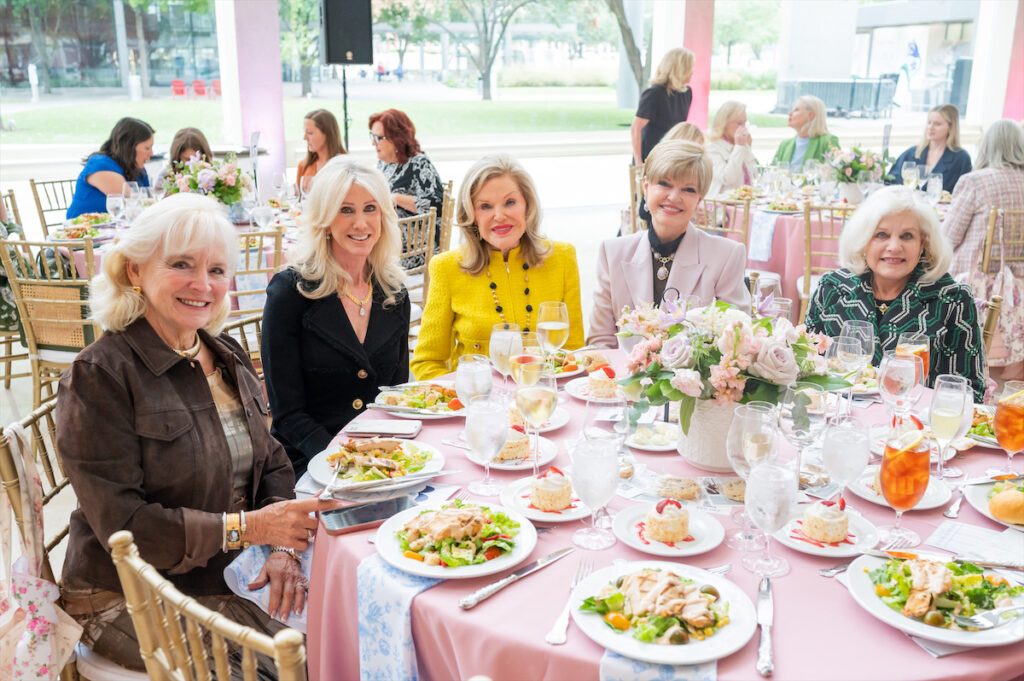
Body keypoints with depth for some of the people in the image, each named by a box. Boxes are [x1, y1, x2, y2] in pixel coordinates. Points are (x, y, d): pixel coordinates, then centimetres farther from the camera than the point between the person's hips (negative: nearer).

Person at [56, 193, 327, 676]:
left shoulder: (227, 357, 7)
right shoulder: (99, 376, -15)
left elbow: (270, 464, 8)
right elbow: (121, 524, -19)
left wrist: (283, 546, -10)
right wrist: (248, 527, -26)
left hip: (222, 577, 6)